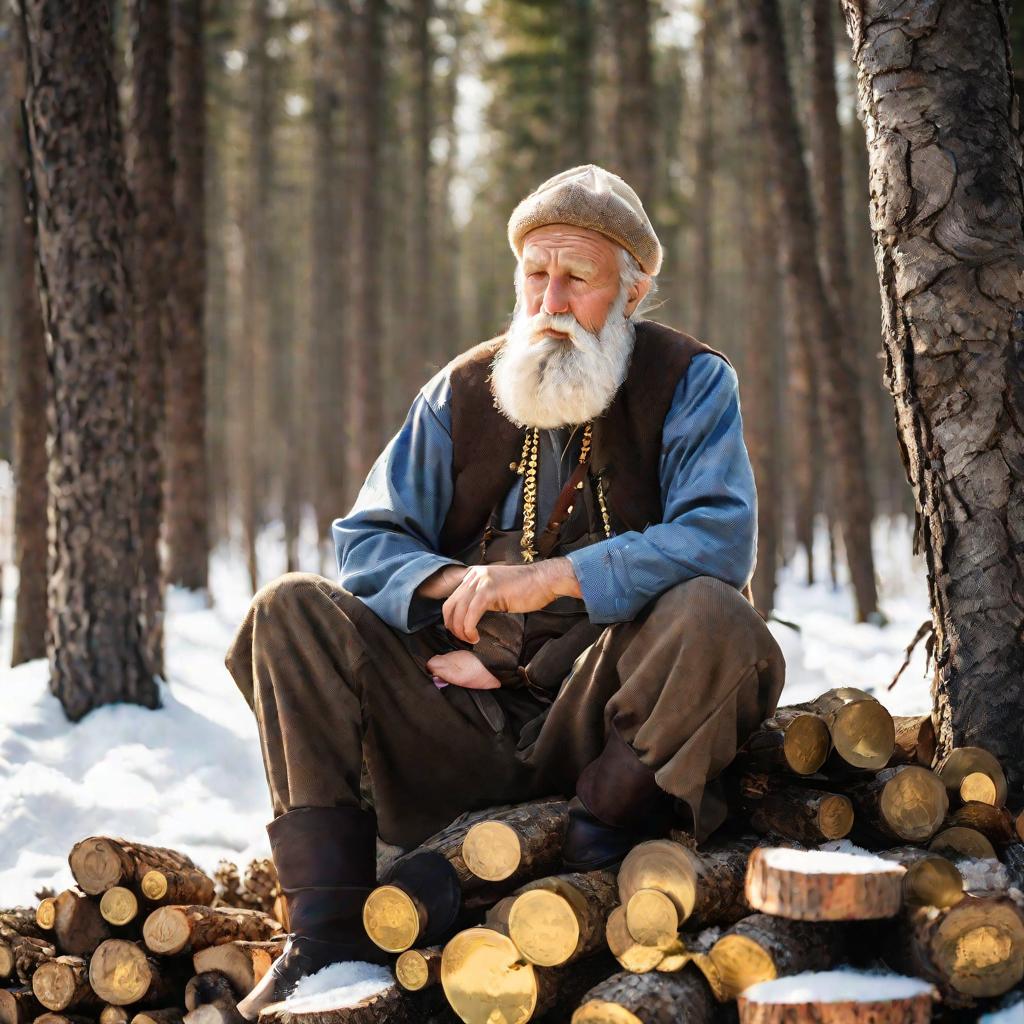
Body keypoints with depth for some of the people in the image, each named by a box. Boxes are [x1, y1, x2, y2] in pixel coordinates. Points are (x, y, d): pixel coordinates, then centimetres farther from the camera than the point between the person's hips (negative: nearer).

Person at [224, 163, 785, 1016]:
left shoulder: (690, 385, -1)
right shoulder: (462, 394, 10)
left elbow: (720, 540, -16)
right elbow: (367, 539, 8)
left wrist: (551, 579, -23)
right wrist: (451, 590, -14)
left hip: (600, 714, -3)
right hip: (465, 712, 4)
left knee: (714, 618, -32)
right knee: (293, 609, -15)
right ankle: (328, 930, -22)